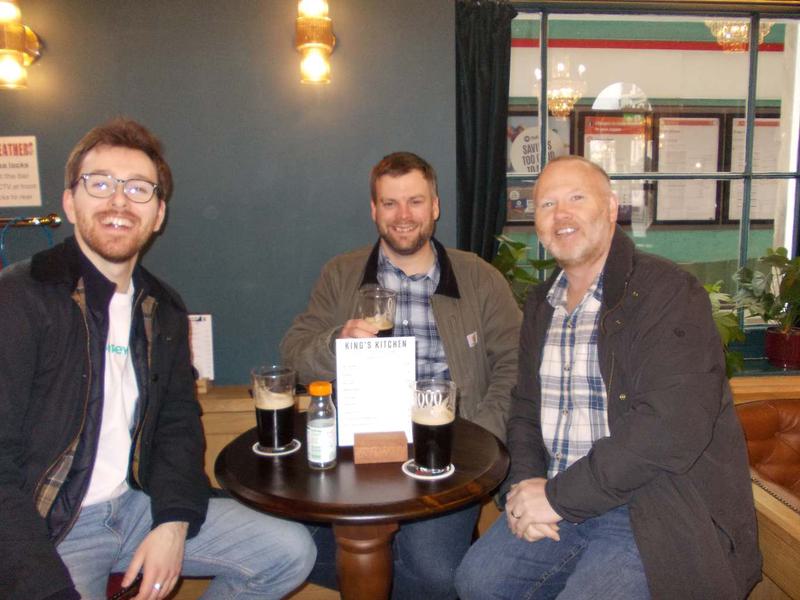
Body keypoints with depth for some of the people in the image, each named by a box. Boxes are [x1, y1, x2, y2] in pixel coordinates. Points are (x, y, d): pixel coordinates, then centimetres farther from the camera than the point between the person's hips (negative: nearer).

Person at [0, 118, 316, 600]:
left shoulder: (164, 311, 7)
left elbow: (179, 422, 9)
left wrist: (174, 523, -6)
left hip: (137, 506, 6)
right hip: (45, 529, -5)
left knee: (292, 551, 0)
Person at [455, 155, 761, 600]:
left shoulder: (669, 293, -14)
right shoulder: (541, 305, 10)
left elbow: (672, 426, -24)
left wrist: (558, 494, -19)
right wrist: (526, 485, -6)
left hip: (654, 512, -6)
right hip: (561, 502, 6)